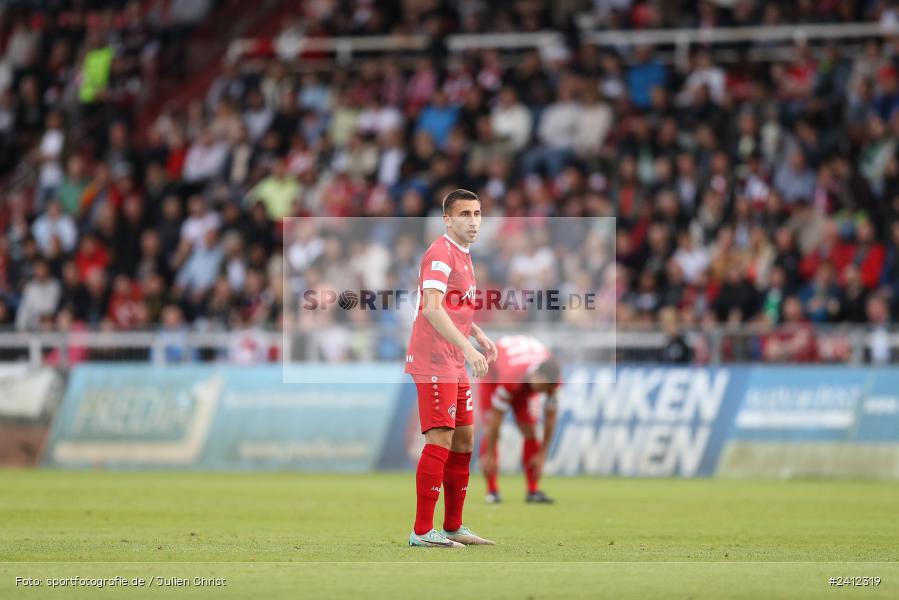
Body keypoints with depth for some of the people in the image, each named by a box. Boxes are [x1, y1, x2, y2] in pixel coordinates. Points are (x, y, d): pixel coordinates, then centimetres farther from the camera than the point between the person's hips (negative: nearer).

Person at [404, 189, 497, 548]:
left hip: (455, 366, 10)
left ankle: (453, 527, 20)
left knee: (463, 441, 12)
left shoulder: (462, 256, 17)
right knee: (440, 441, -13)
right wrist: (468, 348, -32)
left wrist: (479, 336, 17)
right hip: (434, 364, -10)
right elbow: (431, 308, -27)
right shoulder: (441, 254, -14)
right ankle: (422, 531, -13)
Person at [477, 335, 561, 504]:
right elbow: (495, 421, -38)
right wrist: (489, 455, -30)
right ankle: (492, 490, -11)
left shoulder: (553, 379, -33)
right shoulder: (510, 379, -47)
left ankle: (533, 491, -6)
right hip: (493, 379, -4)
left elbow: (550, 419, -19)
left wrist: (542, 454, -16)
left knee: (530, 431, -9)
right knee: (490, 430, -17)